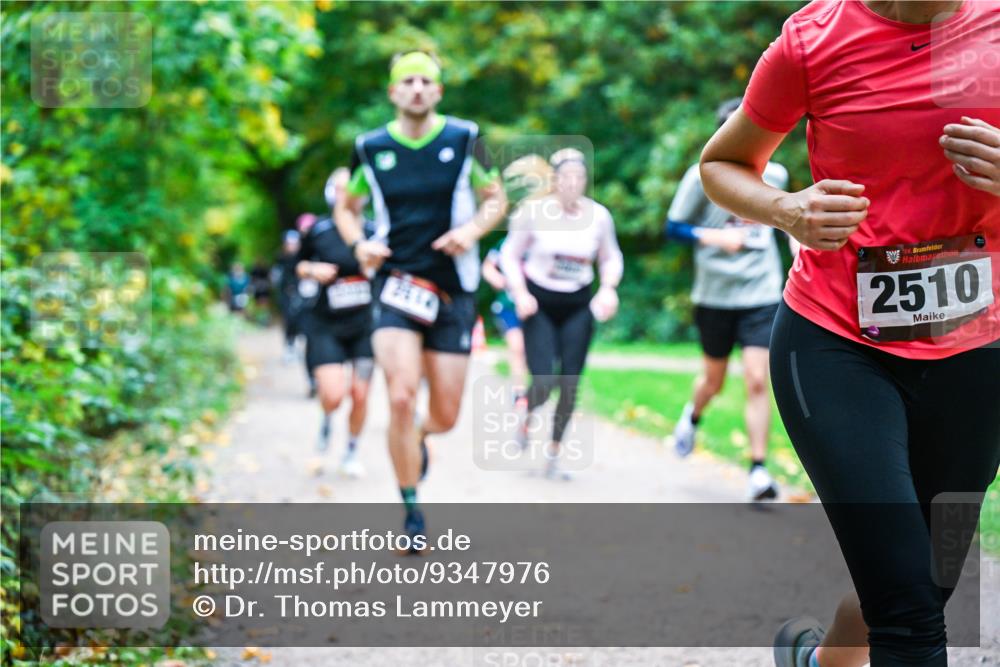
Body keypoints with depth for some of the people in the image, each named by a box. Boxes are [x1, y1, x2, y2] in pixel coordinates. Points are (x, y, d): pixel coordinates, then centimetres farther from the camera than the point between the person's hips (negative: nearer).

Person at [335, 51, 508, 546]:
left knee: (445, 416, 1)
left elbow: (496, 199, 10)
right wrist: (358, 244, -5)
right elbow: (347, 207, 15)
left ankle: (418, 436, 41)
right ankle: (412, 512, -3)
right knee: (401, 398, -18)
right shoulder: (371, 148, 2)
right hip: (395, 286, -1)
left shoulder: (464, 139, 0)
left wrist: (471, 230, -11)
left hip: (452, 291, 1)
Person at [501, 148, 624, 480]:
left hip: (578, 306, 2)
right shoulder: (532, 211, -11)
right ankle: (526, 414, 26)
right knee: (543, 384, -11)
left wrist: (609, 288, -7)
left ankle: (553, 454, 15)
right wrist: (520, 293, -14)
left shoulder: (598, 215, -4)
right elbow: (510, 255, -1)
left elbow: (611, 258, 11)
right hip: (539, 304, -2)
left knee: (570, 385, -2)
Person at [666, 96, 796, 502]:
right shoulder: (702, 177, -8)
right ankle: (692, 416, 50)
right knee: (714, 381, 15)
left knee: (757, 381, -11)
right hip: (715, 296, -1)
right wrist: (714, 237, -20)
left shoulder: (774, 175, 2)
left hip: (762, 294, 1)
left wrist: (795, 240, 10)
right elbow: (673, 228, -5)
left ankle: (758, 471, -8)